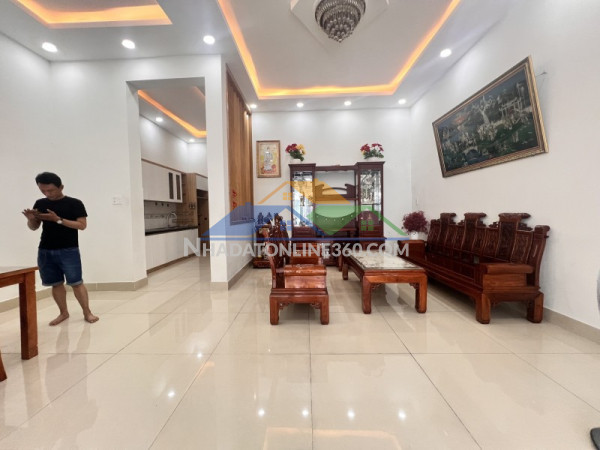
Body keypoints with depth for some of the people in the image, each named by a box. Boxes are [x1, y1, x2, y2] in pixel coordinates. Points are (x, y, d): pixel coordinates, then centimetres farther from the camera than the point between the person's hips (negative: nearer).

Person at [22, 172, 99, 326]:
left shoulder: (74, 203, -4)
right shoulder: (40, 204, 10)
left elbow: (82, 225, -10)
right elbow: (33, 227, 14)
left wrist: (59, 220, -19)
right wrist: (31, 219, -7)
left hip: (68, 250, -4)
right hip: (45, 251, 5)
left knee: (76, 282, -4)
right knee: (56, 283, 9)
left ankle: (87, 312, 4)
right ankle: (63, 312, 23)